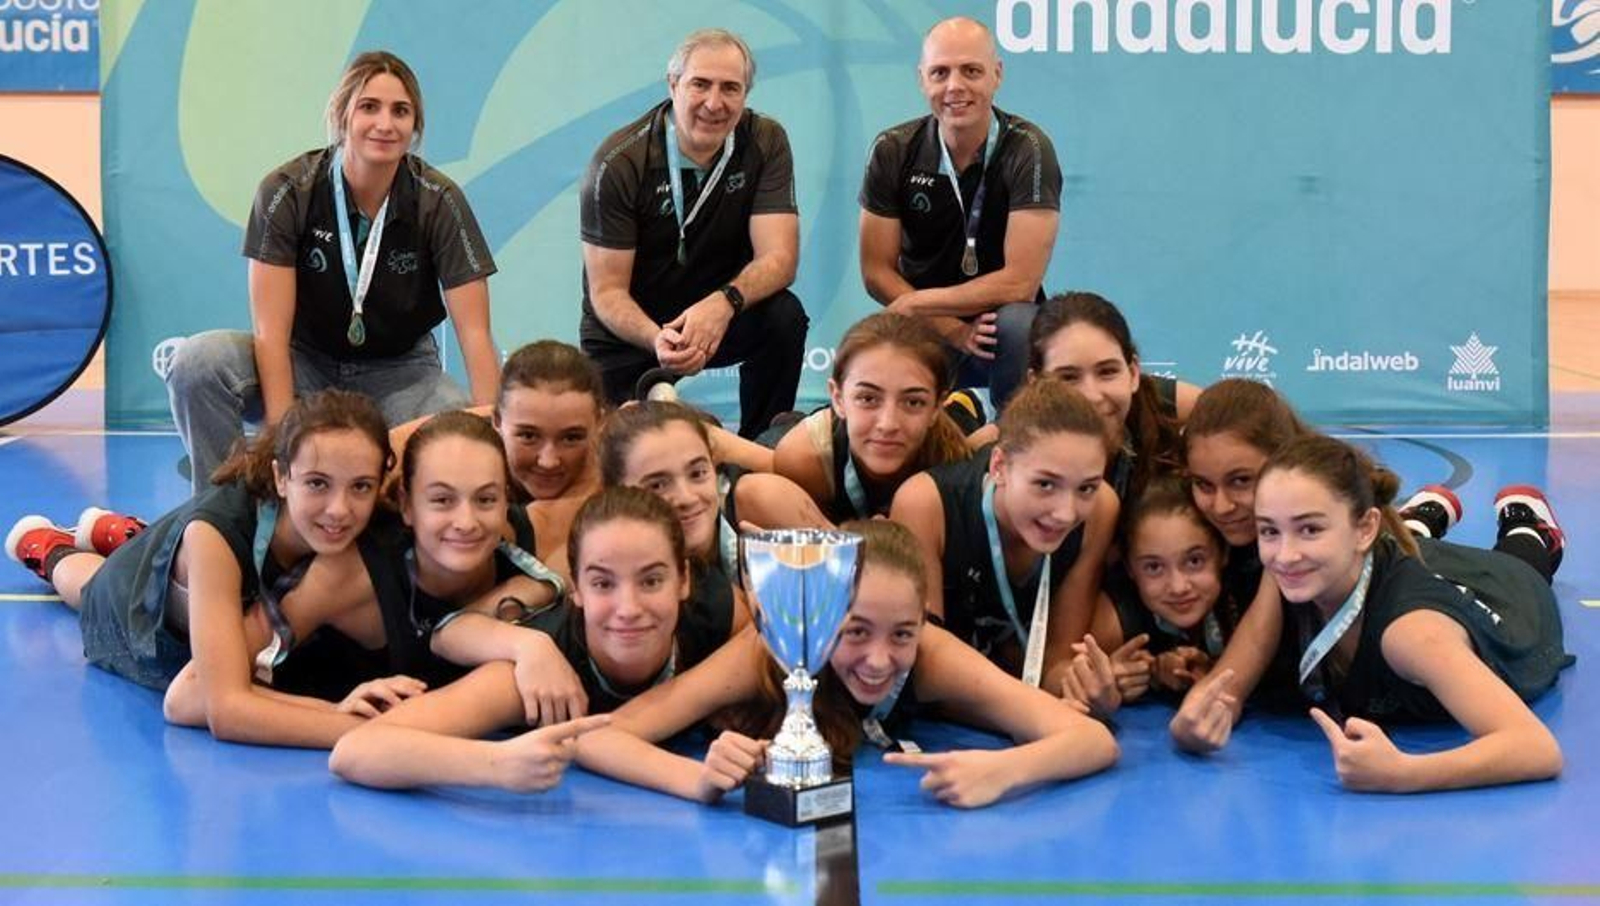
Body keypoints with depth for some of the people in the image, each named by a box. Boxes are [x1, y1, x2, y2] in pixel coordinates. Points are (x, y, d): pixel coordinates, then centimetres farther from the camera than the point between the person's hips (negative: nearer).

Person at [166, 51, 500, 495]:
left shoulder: (439, 201, -13)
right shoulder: (287, 191, -16)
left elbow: (475, 333, -18)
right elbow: (270, 329, -20)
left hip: (398, 371, 0)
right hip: (305, 362, 0)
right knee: (197, 362, -29)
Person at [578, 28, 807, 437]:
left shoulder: (765, 143, -11)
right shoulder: (617, 164, -17)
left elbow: (779, 258, -18)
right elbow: (606, 291, -16)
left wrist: (725, 303, -40)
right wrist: (657, 340, -38)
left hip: (718, 318, 2)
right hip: (629, 331, -2)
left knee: (784, 317, -27)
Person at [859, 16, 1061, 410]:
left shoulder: (1028, 150, -14)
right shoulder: (893, 151, -5)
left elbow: (1020, 283, -19)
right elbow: (876, 273, -2)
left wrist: (913, 305, -14)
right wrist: (950, 329, -17)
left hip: (998, 324, -2)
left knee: (1018, 325, -36)